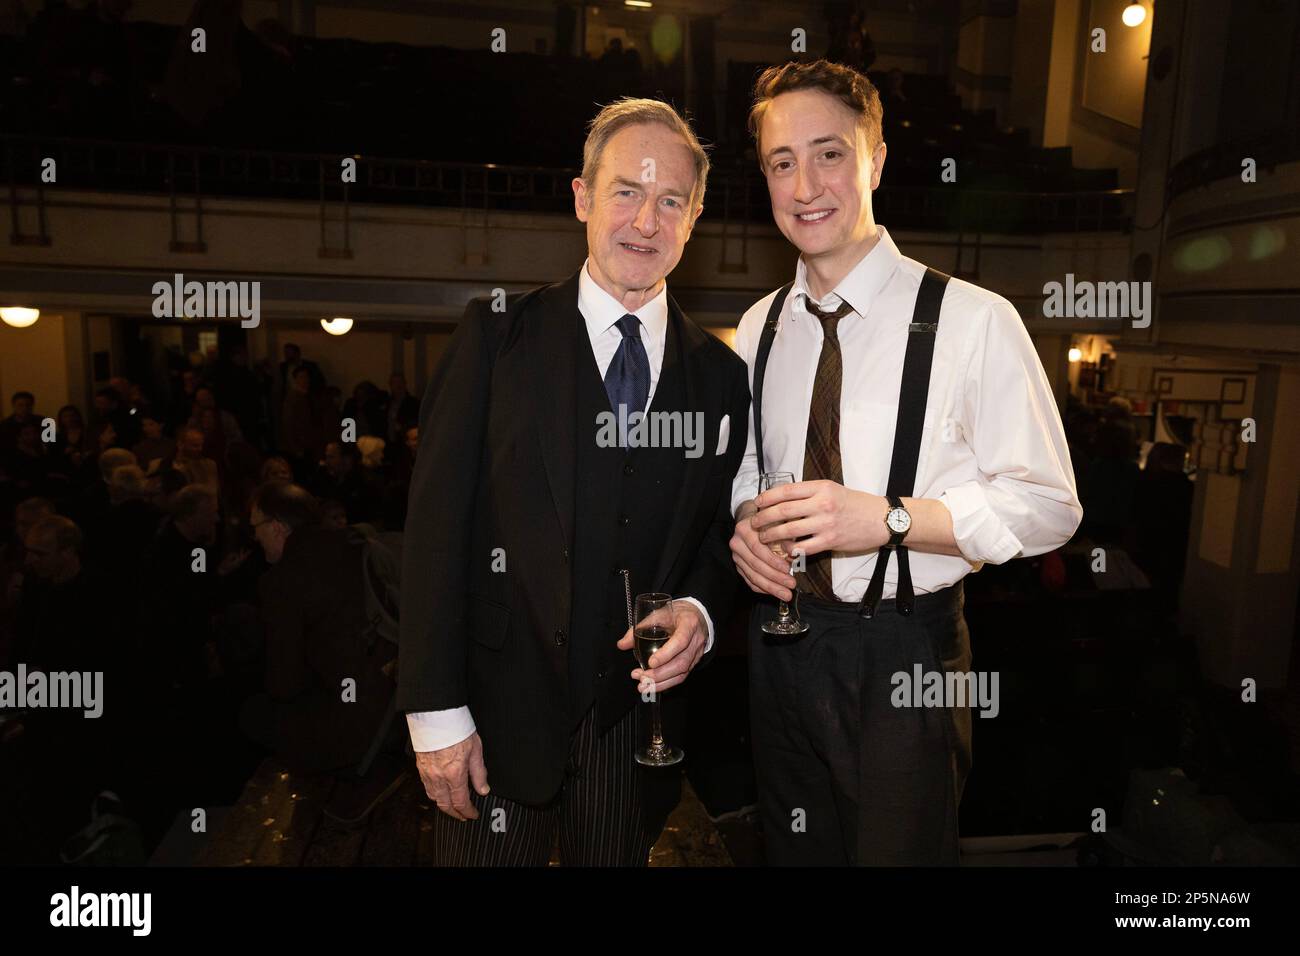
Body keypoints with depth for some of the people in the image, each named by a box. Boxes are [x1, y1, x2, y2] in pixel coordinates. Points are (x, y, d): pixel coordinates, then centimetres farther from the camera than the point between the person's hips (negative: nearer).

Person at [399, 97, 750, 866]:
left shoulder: (721, 375, 4)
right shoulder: (497, 335, -4)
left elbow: (722, 530, 11)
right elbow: (437, 524, -8)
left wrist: (701, 612, -11)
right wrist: (436, 709, -11)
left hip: (635, 718, 3)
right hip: (499, 714, -2)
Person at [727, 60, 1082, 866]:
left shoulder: (975, 320, -13)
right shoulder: (759, 327, 4)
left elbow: (1047, 506, -12)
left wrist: (889, 517, -26)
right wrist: (745, 523, -6)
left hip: (904, 649, -4)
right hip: (782, 634, 5)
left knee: (902, 848, 13)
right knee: (796, 850, 21)